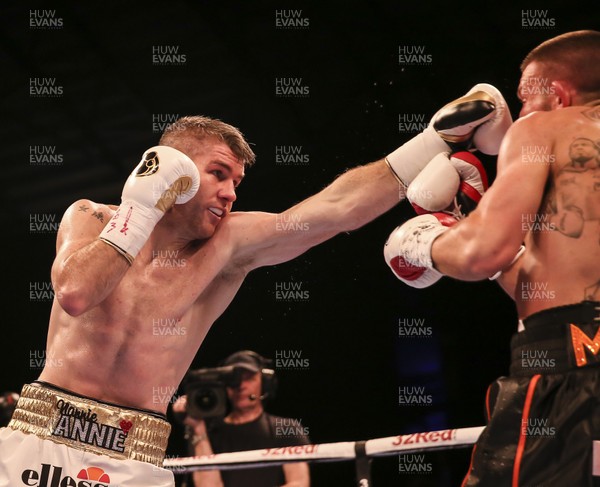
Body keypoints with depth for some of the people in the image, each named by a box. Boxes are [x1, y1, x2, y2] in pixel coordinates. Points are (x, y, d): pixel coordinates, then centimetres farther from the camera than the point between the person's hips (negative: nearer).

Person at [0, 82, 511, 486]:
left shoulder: (230, 245, 1)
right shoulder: (90, 218, 2)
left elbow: (337, 207, -9)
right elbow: (75, 294, -19)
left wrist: (441, 134, -15)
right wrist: (142, 208, -12)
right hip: (43, 437, -1)